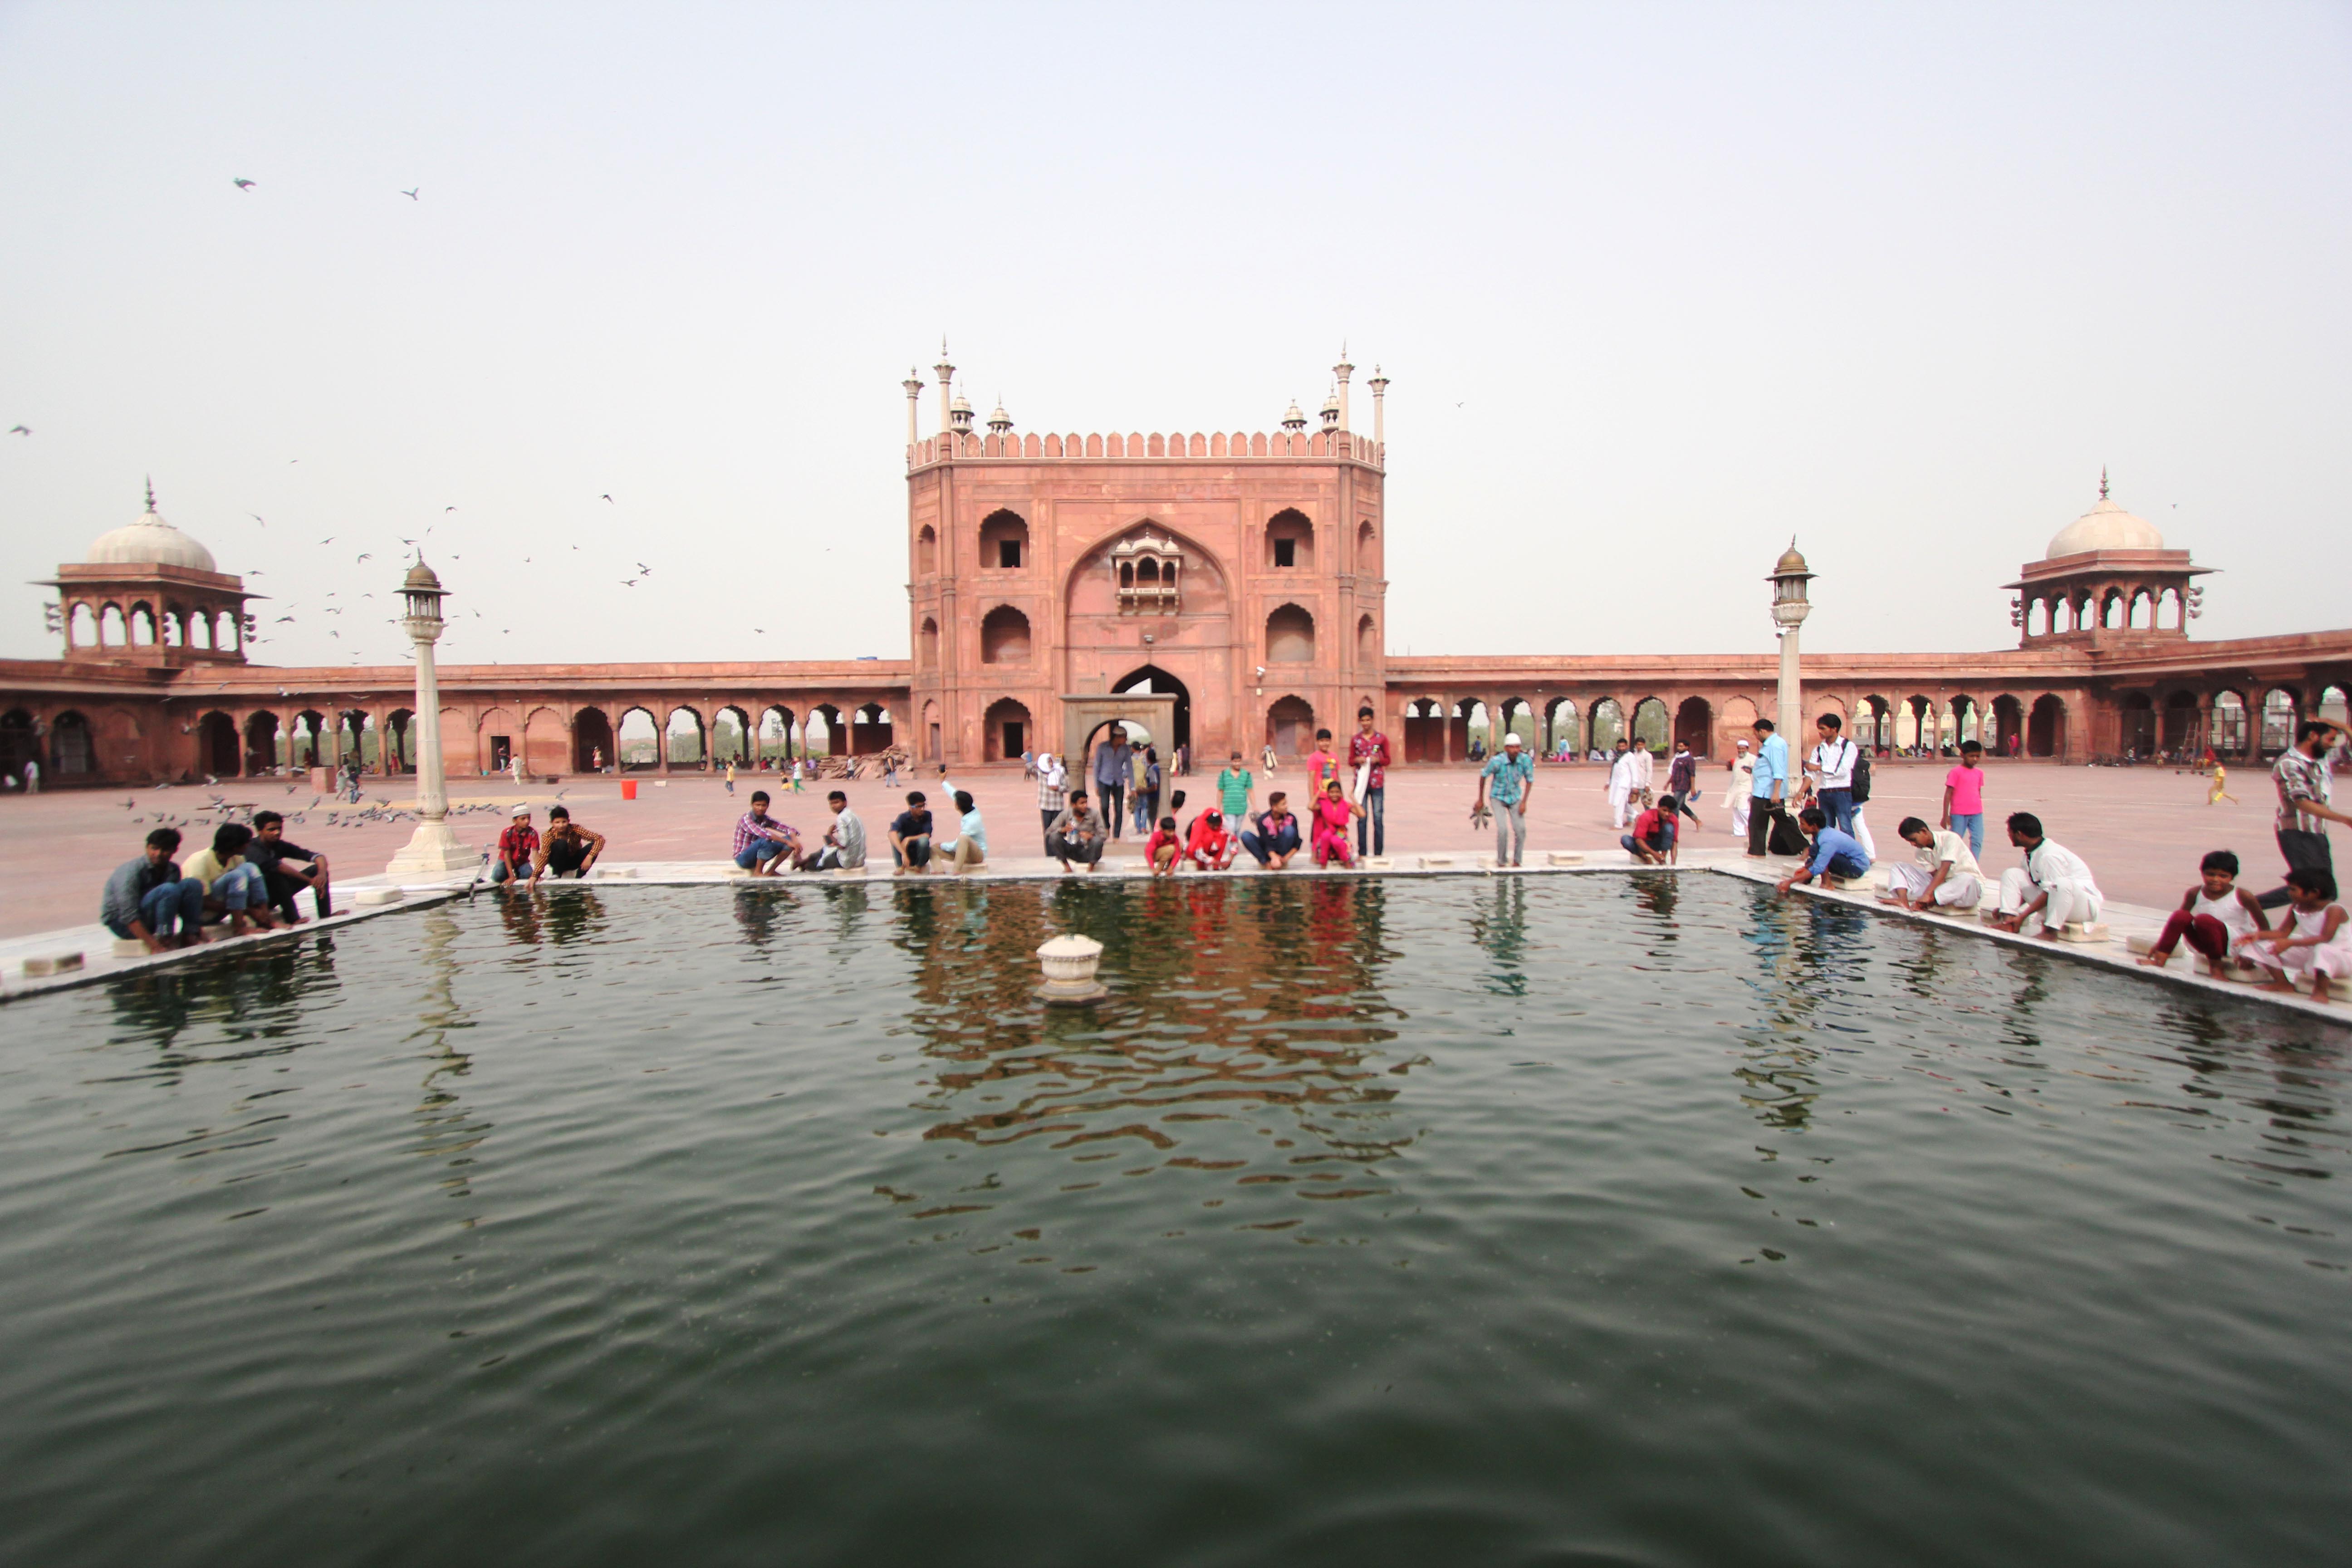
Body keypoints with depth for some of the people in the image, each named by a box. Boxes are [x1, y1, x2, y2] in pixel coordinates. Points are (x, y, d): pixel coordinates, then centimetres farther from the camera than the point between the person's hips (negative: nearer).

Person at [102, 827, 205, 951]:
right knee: (168, 890, -31)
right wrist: (154, 945, -35)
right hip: (121, 923, -6)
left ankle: (189, 935, -16)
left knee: (193, 885, -11)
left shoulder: (173, 870, 0)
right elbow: (129, 916, -28)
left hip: (150, 921, 6)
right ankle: (164, 939, -28)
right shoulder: (132, 871, -21)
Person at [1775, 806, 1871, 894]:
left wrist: (1790, 882, -33)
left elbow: (1818, 868, -32)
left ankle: (1827, 883, -15)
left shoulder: (1828, 841, -28)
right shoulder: (1825, 832, 0)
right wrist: (1806, 867, -3)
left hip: (1858, 867, -9)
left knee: (1816, 850, -26)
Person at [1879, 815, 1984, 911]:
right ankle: (1903, 901, -31)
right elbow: (1934, 874, -7)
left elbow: (1944, 869, -28)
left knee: (1966, 880, -43)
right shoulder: (1922, 853, 1)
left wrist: (1927, 895, -38)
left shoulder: (1950, 838, -17)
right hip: (1942, 884, 6)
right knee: (1897, 867, -2)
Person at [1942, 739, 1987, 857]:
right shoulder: (1956, 772, -6)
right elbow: (1948, 794, -6)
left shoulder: (1979, 773, 10)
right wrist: (1945, 815, -9)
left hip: (1976, 814, 5)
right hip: (1958, 814, -5)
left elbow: (1979, 793, 19)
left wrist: (1979, 810, 21)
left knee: (1977, 841, -3)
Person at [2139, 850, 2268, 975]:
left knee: (2205, 920, -32)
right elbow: (2179, 921, 9)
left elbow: (2264, 927, 0)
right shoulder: (2195, 894, 2)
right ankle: (2160, 960, -23)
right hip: (2202, 946, 3)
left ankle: (2216, 967, -19)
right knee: (2180, 915, -23)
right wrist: (2160, 943, 4)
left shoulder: (2243, 897, -6)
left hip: (2235, 945, -3)